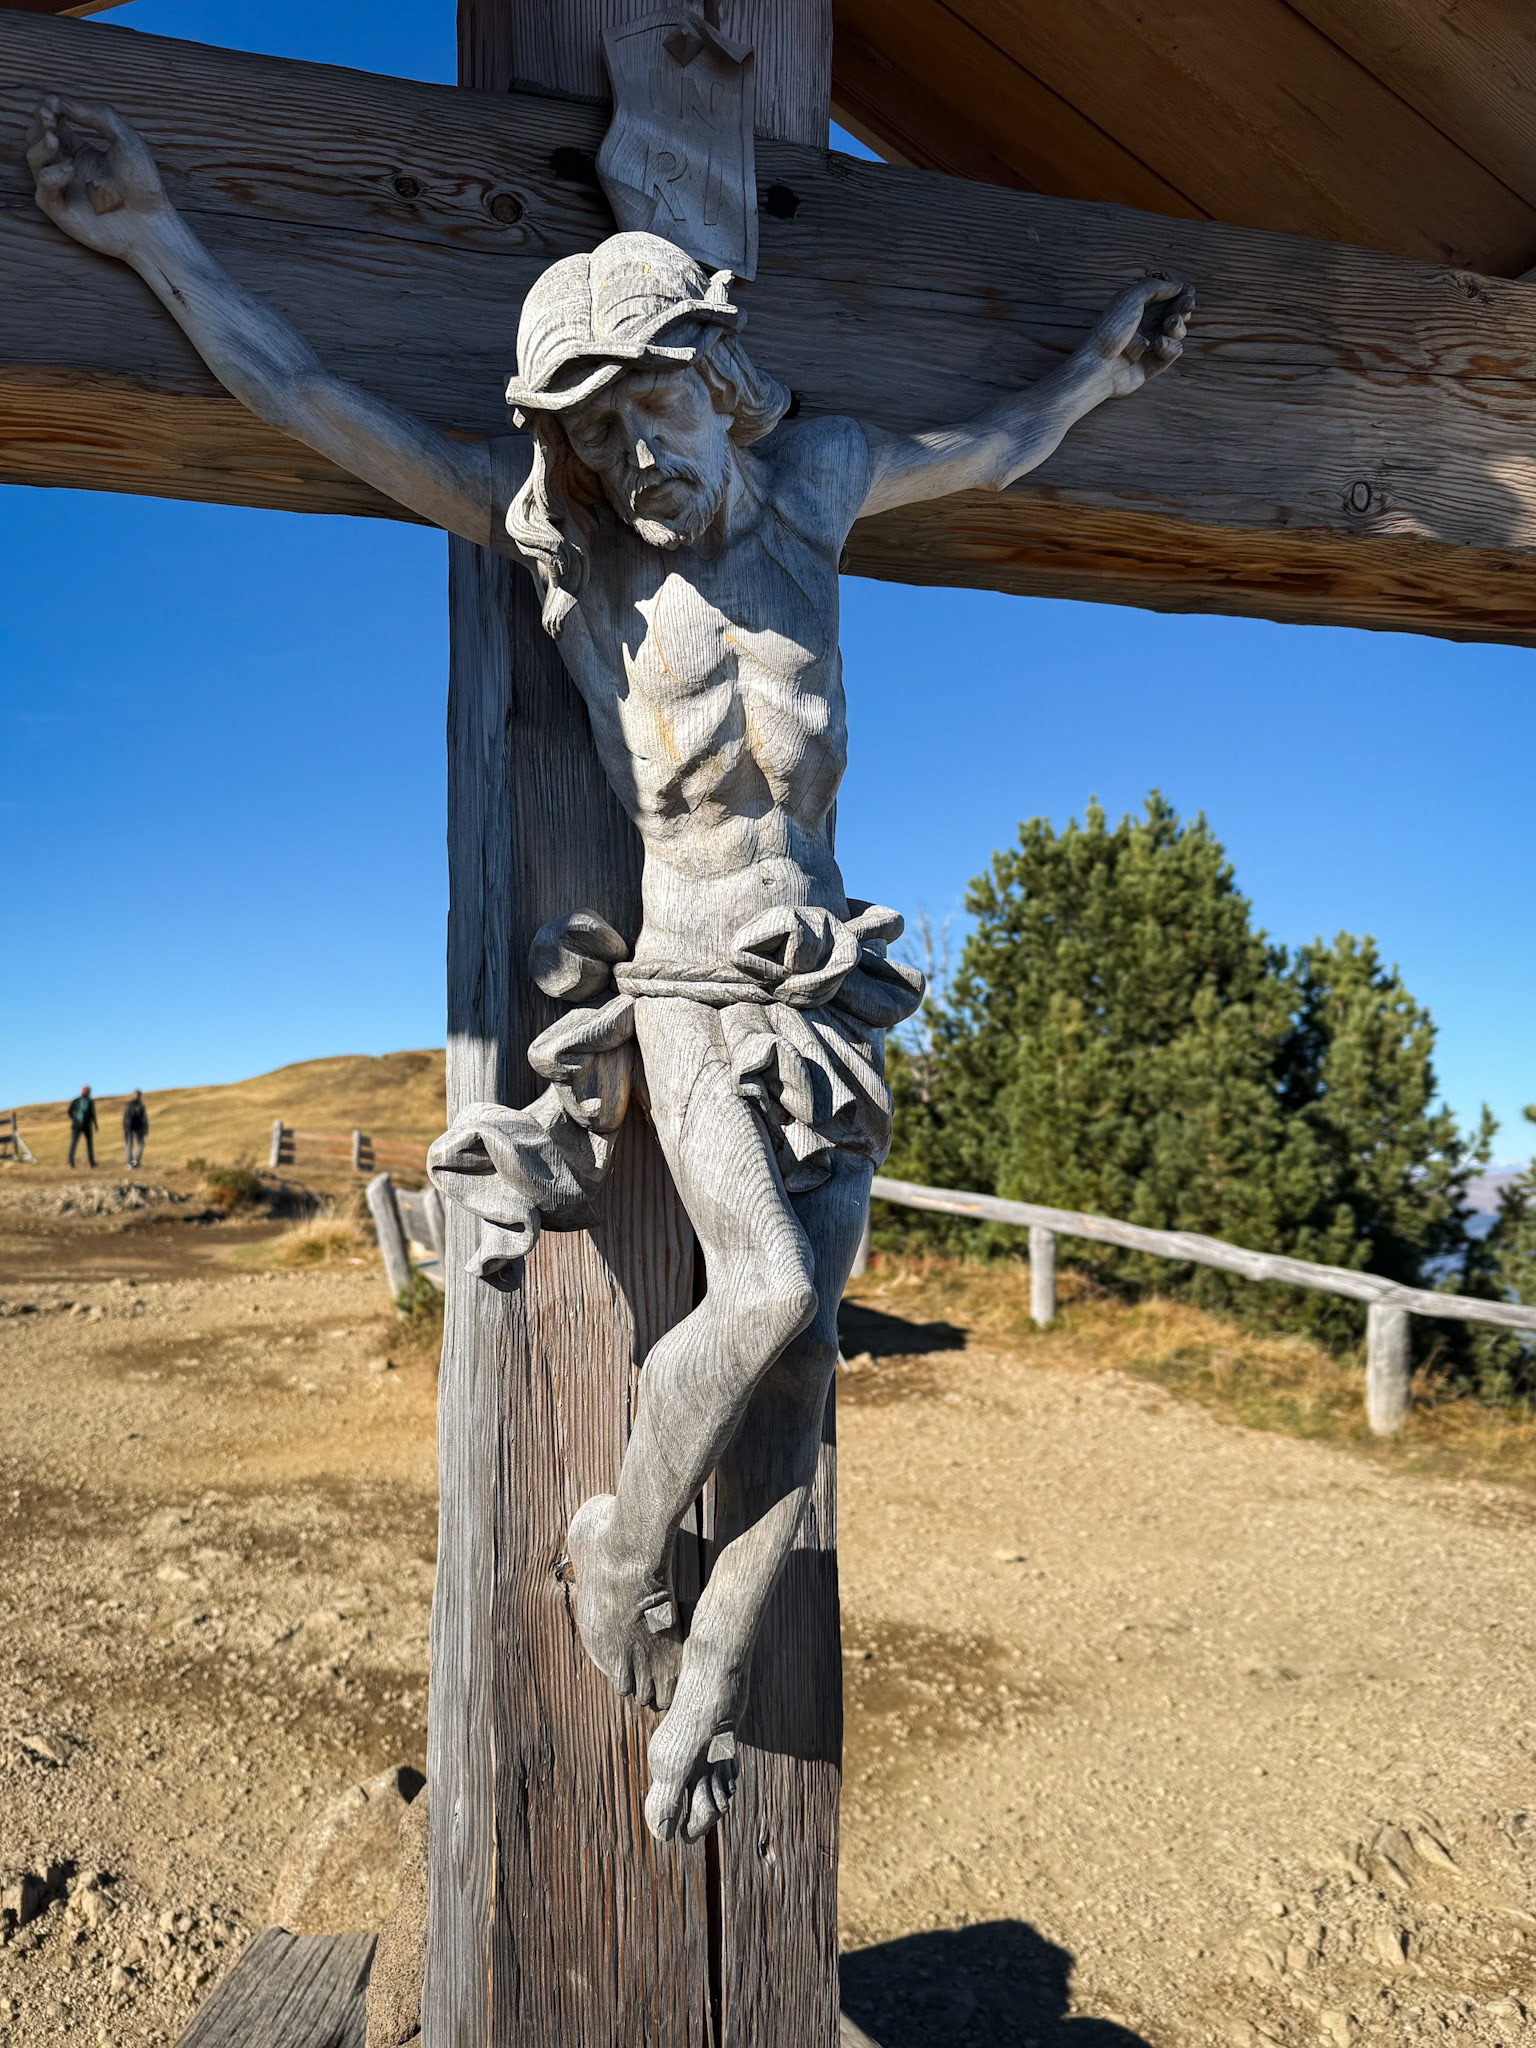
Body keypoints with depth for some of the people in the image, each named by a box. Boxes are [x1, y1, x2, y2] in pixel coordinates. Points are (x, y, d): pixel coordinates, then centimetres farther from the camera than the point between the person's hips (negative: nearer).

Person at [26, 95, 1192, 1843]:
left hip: (827, 991, 4)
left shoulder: (810, 482, 12)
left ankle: (702, 1692, 11)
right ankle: (619, 1546, 7)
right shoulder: (555, 533, 5)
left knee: (801, 1343, -3)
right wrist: (159, 243, 6)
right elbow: (315, 404, 6)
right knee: (771, 1292, -22)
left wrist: (1102, 364, 41)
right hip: (691, 982, -3)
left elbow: (992, 451, 31)